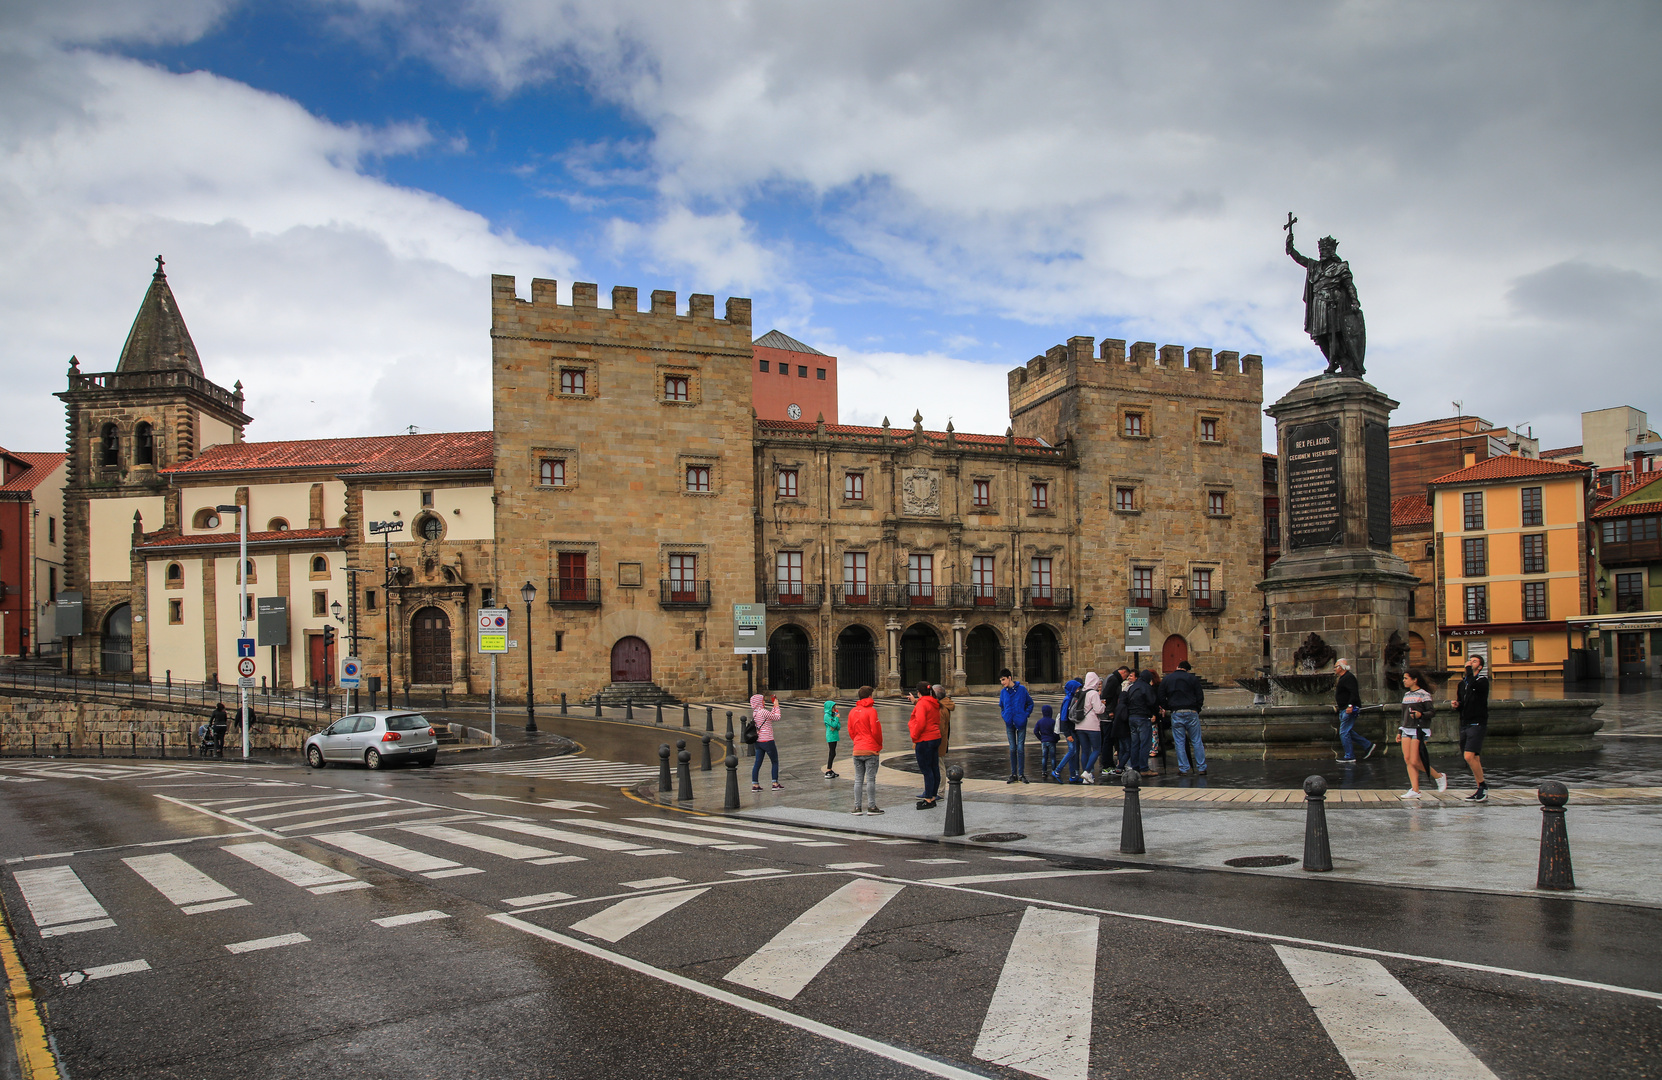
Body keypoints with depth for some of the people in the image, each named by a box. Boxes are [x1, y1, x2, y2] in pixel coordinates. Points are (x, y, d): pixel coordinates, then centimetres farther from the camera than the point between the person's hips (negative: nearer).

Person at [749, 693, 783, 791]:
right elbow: (776, 718, -7)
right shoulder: (763, 712, -18)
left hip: (758, 741, 7)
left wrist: (774, 706, 17)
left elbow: (770, 716, 16)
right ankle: (775, 784, 11)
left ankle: (755, 784, 8)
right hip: (767, 741, -7)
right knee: (775, 762, 8)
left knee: (757, 763, 8)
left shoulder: (754, 713, 8)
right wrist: (776, 706, 3)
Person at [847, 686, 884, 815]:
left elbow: (850, 731, 12)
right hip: (871, 749, -5)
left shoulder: (852, 712, 9)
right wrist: (880, 744, 3)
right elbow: (875, 731, -12)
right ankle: (871, 806, -1)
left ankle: (857, 807, 8)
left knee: (858, 779, 8)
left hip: (857, 750, 5)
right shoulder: (871, 710, -9)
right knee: (871, 779, -2)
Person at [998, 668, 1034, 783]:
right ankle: (1013, 774, 12)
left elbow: (1030, 703, 5)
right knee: (1012, 749, 6)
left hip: (1021, 723, -3)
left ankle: (1021, 774, 7)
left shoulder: (1021, 689, -6)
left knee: (1020, 748, -2)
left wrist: (1026, 714, -4)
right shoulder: (1003, 692, 4)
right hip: (1009, 723, 3)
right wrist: (1004, 715, 7)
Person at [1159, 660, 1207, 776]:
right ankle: (1201, 768, 7)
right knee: (1197, 741, 5)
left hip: (1176, 714, 1)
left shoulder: (1166, 680, 9)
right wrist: (1197, 710, 12)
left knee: (1179, 743, 4)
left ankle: (1183, 769, 3)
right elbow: (1200, 697, 2)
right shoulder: (1192, 678, 3)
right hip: (1191, 712, -1)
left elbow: (1161, 699, 8)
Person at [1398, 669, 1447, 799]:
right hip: (1407, 730, 7)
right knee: (1407, 760, -3)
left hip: (1419, 731, -7)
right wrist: (1400, 732, 20)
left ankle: (1439, 776, 14)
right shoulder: (1406, 695, 16)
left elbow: (1432, 712, -10)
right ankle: (1415, 790, -1)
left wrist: (1421, 714, -29)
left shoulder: (1423, 694, -6)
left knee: (1415, 761, -9)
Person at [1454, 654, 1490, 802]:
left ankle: (1483, 786, -4)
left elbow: (1473, 685, -29)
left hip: (1477, 724, -7)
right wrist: (1457, 705, 1)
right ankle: (1481, 790, 15)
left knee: (1469, 756, -18)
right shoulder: (1462, 683, 17)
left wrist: (1468, 669, -14)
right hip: (1465, 725, 7)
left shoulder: (1483, 680, -4)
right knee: (1474, 758, 9)